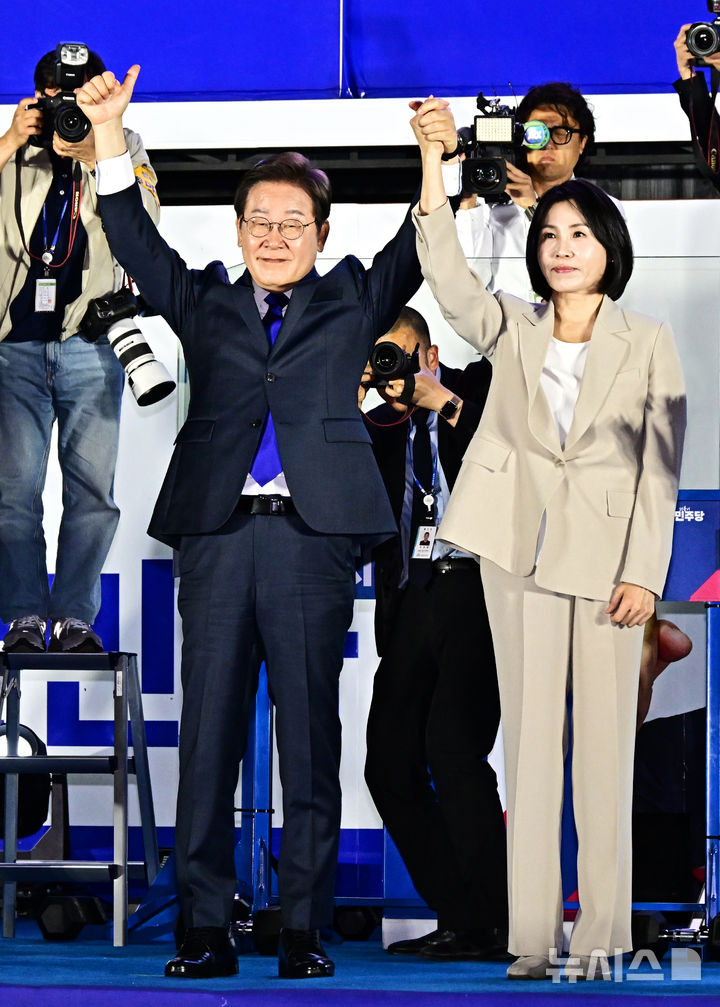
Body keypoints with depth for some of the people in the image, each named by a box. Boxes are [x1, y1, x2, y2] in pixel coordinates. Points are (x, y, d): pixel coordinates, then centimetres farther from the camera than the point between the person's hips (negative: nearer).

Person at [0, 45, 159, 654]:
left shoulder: (121, 148, 12)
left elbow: (144, 214, -4)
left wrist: (91, 154, -13)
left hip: (89, 343, 0)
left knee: (92, 488, -2)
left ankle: (75, 619, 4)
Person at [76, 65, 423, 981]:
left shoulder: (352, 303, 16)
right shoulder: (203, 302, 18)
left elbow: (416, 253, 6)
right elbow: (136, 244, 9)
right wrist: (109, 138, -3)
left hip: (314, 535, -1)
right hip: (217, 531, 1)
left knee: (311, 738, 0)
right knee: (208, 735, 0)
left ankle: (304, 930, 4)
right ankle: (205, 931, 2)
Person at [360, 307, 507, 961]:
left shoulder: (478, 387, 8)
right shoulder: (376, 427, 19)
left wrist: (444, 402, -9)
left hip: (475, 586, -6)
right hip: (412, 601, 6)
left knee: (452, 747, -18)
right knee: (390, 764, 0)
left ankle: (492, 924, -9)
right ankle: (458, 918, 11)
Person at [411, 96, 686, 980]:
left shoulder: (648, 343, 5)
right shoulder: (512, 331, 9)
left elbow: (660, 469, 1)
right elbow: (451, 283, -9)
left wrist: (643, 573, -8)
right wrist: (434, 160, -21)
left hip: (609, 557, -1)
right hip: (520, 551, 2)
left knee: (605, 746, -2)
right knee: (529, 740, 2)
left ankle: (600, 938, 3)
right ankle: (531, 939, 3)